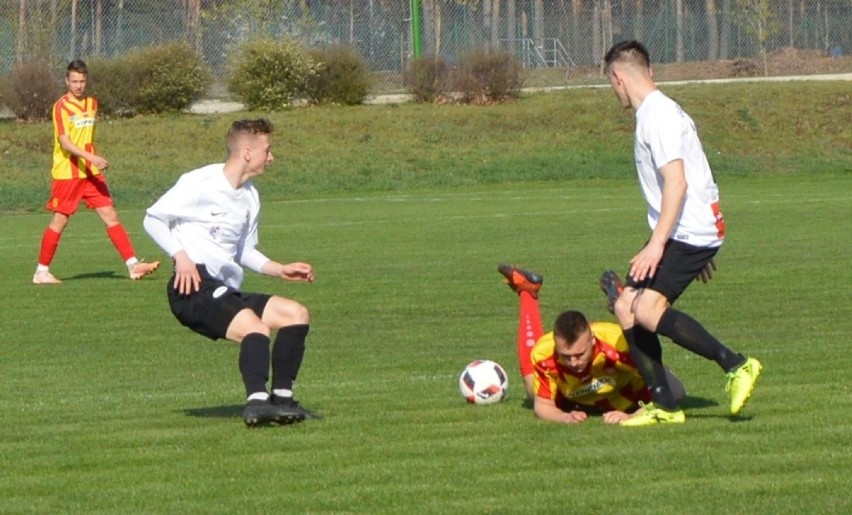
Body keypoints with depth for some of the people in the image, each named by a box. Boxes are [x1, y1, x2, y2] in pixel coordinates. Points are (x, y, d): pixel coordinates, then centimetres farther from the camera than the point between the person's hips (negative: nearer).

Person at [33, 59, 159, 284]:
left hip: (91, 173, 6)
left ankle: (133, 265, -3)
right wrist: (92, 158, -31)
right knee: (59, 221, 0)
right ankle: (41, 272, 11)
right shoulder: (61, 107, -12)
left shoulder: (92, 104, 10)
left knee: (111, 215, 0)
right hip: (66, 174, -6)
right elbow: (65, 143, -21)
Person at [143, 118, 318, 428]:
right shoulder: (201, 182, -6)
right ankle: (257, 403, -44)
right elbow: (153, 219, -2)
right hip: (193, 288, -9)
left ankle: (281, 399, 4)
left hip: (226, 291, 9)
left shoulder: (250, 197, 19)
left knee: (296, 314, 1)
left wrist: (280, 270, 15)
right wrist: (181, 256, -16)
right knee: (256, 329, -29)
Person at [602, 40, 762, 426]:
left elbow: (677, 183, -24)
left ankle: (736, 366, -14)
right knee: (626, 307, 4)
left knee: (647, 310, -21)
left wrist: (657, 244, -26)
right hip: (682, 234, 10)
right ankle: (663, 405, 6)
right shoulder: (655, 112, 18)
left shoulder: (658, 115, -15)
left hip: (689, 234, -10)